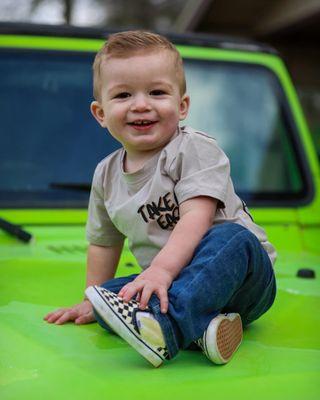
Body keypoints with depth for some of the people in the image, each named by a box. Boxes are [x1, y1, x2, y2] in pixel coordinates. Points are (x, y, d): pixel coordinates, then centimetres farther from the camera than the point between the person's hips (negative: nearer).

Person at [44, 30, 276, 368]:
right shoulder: (106, 175, 7)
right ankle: (198, 327, -34)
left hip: (242, 280, -5)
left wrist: (161, 269, -40)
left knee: (230, 238, -37)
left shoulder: (196, 149, -12)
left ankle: (164, 326, -53)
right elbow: (103, 242, 20)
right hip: (173, 286, 5)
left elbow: (196, 217, -26)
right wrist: (92, 300, 22)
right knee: (111, 296, -19)